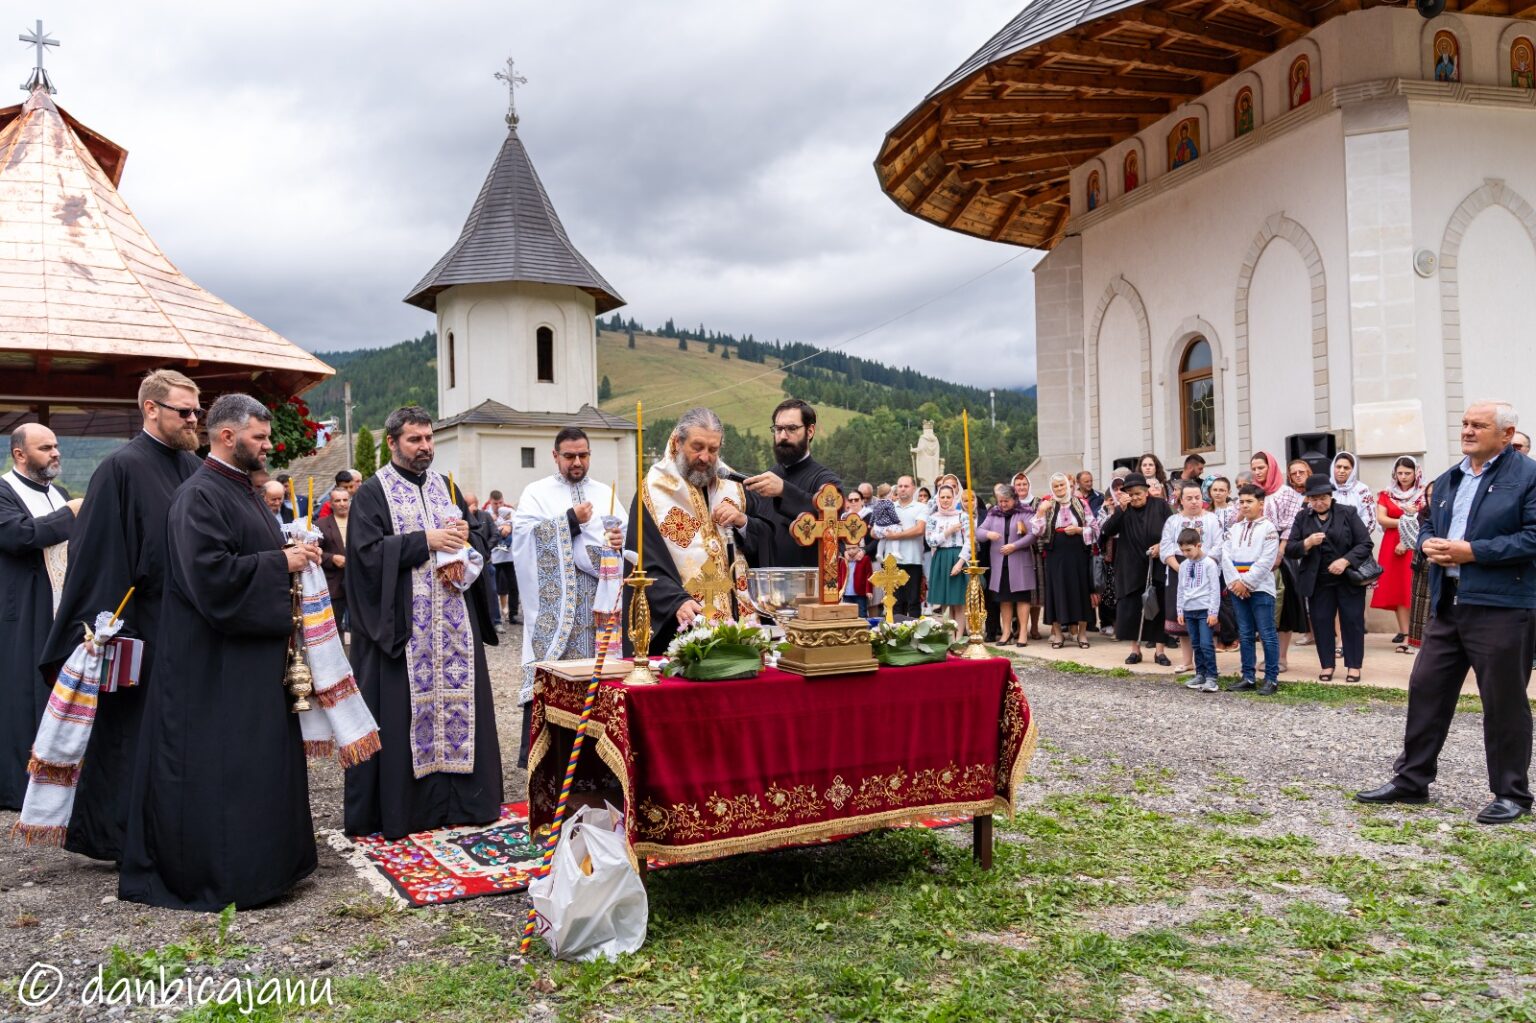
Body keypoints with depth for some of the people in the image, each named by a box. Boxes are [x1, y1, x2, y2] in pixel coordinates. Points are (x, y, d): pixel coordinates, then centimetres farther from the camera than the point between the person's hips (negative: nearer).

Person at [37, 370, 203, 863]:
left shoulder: (193, 468, 9)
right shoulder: (122, 468, -10)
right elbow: (98, 550, -14)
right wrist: (104, 626, -18)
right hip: (141, 624, -6)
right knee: (132, 729, 4)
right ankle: (123, 837, 17)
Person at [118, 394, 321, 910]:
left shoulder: (241, 490, 15)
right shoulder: (200, 495, -16)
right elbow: (210, 572, -26)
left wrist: (293, 555, 8)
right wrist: (282, 562, -19)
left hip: (253, 655, 10)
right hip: (214, 665, -10)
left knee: (258, 761, 15)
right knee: (213, 768, -2)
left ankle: (260, 859, 25)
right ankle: (214, 873, 8)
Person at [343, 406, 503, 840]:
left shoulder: (446, 488, 15)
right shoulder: (372, 494, 0)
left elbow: (475, 539, 15)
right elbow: (367, 552, -12)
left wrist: (462, 557, -6)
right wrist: (425, 542, -15)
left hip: (454, 622, 5)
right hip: (401, 625, -5)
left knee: (457, 701, 5)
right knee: (402, 711, -3)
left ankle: (460, 800, 14)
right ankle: (397, 808, 6)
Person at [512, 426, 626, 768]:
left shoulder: (605, 493, 17)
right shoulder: (536, 493, 7)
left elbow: (626, 534, 8)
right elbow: (525, 534, -10)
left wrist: (619, 542, -15)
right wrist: (573, 520, -9)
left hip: (598, 600, 3)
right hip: (554, 602, -3)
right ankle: (533, 754, -2)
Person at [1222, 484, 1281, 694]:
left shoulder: (1268, 528, -4)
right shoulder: (1234, 528, 12)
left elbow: (1266, 561, -12)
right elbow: (1225, 555, 3)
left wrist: (1245, 582, -14)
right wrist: (1234, 582, -11)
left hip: (1260, 588, -5)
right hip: (1237, 588, 6)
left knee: (1267, 635, -3)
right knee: (1245, 635, 10)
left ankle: (1271, 679, 2)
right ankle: (1248, 677, 16)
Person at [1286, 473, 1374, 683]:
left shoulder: (1347, 513, -3)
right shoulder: (1302, 517, 3)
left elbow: (1365, 544, -6)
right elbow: (1290, 549, -1)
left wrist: (1345, 561, -21)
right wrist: (1307, 543, -21)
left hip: (1349, 578, -2)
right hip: (1317, 581, 2)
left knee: (1352, 621, 4)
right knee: (1321, 622, 5)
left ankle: (1354, 666, 13)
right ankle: (1327, 665, 16)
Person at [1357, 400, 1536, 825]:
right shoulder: (1447, 480, 17)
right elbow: (1428, 527, 24)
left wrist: (1472, 551, -18)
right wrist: (1429, 544, 1)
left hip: (1500, 607, -7)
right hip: (1447, 604, 7)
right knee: (1425, 690, 9)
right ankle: (1410, 781, 20)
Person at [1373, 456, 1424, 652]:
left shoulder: (1423, 495, 1)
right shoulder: (1386, 495, 11)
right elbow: (1381, 519, 0)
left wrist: (1406, 542, -13)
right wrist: (1404, 521, -13)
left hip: (1415, 546, -3)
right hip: (1392, 545, 3)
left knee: (1412, 589, -9)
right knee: (1396, 589, -2)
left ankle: (1409, 635, -9)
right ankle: (1404, 632, 0)